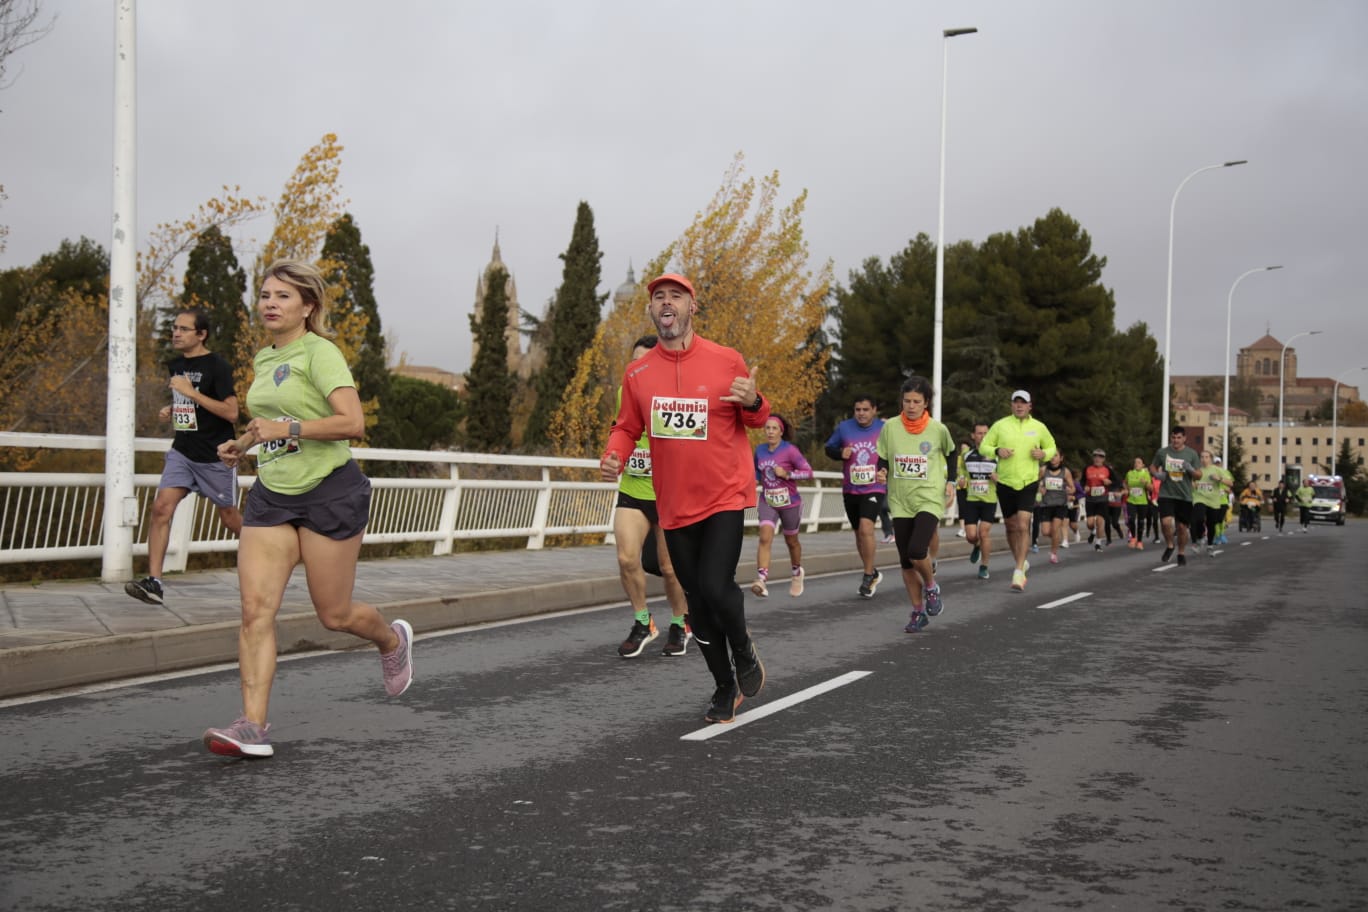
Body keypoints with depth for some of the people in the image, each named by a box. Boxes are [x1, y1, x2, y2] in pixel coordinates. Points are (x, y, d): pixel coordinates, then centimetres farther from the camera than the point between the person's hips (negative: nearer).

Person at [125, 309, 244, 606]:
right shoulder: (175, 365, 10)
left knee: (230, 519, 9)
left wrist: (192, 392, -23)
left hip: (216, 457, -6)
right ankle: (153, 582, -15)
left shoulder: (217, 367, -12)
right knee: (161, 507, -13)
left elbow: (231, 412, -20)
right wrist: (172, 411, 6)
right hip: (182, 451, 6)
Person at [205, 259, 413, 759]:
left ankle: (393, 639, 38)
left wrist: (287, 429, -26)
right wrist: (242, 443, 17)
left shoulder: (320, 353, -11)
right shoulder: (264, 359, 13)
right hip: (271, 495, 7)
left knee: (334, 614, 5)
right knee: (255, 607, -9)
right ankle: (253, 727, -9)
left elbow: (353, 423, -23)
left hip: (329, 492, -6)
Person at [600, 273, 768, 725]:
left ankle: (744, 651, 15)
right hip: (674, 505, 3)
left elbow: (756, 419, 7)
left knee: (715, 587, -18)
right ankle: (725, 686, 30)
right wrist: (613, 457, -8)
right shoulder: (637, 373, 3)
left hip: (725, 497, -3)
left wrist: (752, 403, -16)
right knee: (697, 602, 10)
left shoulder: (727, 361, -4)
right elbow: (627, 428, 12)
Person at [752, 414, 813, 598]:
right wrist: (755, 480, 4)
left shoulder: (790, 450, -13)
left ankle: (797, 573, 43)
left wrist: (787, 474, -22)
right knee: (765, 538, -19)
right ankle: (761, 579, -29)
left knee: (791, 541, 16)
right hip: (767, 502, 2)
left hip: (789, 502, -2)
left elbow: (808, 472, -12)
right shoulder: (760, 450, 1)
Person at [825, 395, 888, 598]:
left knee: (866, 528, -22)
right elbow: (829, 447, 11)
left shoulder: (884, 429, -3)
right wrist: (840, 453, -9)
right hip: (850, 490, 4)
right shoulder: (844, 428, 0)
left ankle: (868, 576, -9)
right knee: (859, 533, 13)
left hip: (875, 489, -3)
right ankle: (873, 574, 31)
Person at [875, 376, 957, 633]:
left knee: (916, 551, -21)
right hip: (900, 503, 3)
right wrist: (881, 472, -12)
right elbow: (883, 459, 9)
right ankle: (918, 612, 21)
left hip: (929, 499, -3)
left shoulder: (938, 429, -4)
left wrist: (950, 481, 4)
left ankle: (931, 587, 10)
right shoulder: (890, 427, -1)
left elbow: (951, 453, 14)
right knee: (905, 561, 5)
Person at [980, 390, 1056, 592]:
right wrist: (997, 451, -14)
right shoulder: (1000, 425, 2)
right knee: (1011, 527, 11)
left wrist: (1044, 454, -5)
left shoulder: (1039, 427, 4)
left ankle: (1019, 572, -14)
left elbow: (1052, 447, 18)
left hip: (1029, 483, -2)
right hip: (1005, 483, 2)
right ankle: (1021, 561, 35)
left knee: (1023, 526, -15)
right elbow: (983, 447, 6)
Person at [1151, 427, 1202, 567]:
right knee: (1166, 522, -18)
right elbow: (1152, 466, 15)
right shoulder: (1162, 452, 1)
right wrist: (1157, 474, -7)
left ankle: (1182, 553, 26)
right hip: (1166, 494, -1)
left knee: (1182, 526, 6)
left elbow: (1199, 474, 4)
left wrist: (1190, 469, -18)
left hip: (1184, 496, 1)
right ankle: (1169, 545, 9)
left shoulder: (1191, 454, 0)